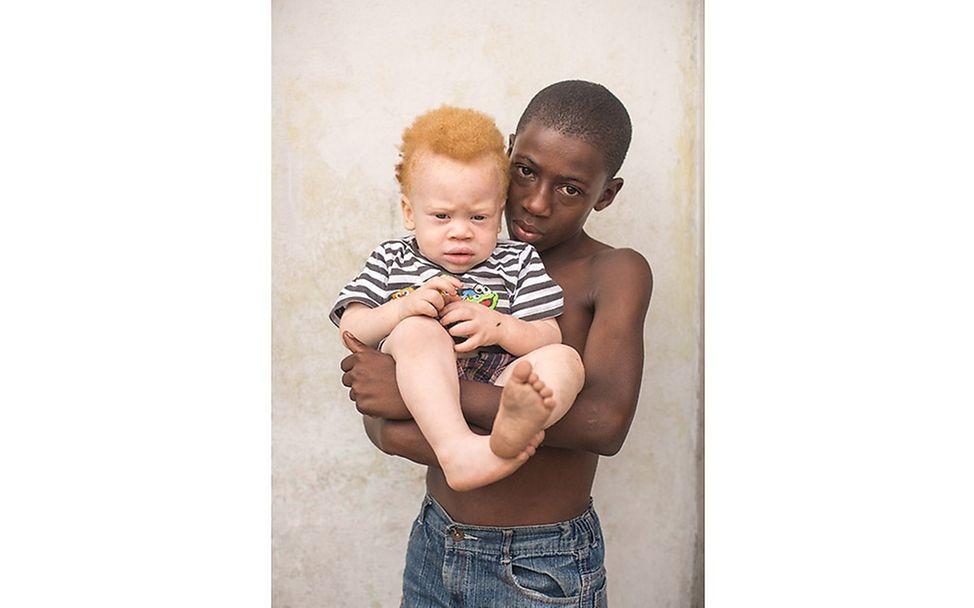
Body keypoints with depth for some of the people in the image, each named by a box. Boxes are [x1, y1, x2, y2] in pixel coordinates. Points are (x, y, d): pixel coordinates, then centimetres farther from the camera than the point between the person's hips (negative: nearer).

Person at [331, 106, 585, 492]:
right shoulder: (391, 259, 18)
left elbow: (550, 338, 7)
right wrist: (404, 307, -12)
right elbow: (350, 330, 8)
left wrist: (497, 327, -14)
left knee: (565, 360, -25)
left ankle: (513, 423, -59)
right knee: (418, 330, -30)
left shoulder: (518, 262, 16)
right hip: (414, 392, -1)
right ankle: (456, 451, -49)